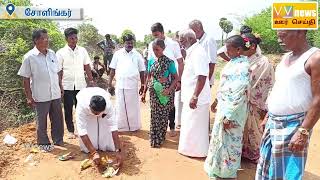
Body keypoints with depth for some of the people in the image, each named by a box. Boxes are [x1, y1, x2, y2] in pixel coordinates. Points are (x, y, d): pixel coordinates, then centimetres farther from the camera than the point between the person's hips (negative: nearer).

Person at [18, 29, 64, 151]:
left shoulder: (52, 53, 4)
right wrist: (29, 97, -9)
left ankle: (58, 139, 31)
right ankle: (43, 143, 27)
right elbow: (26, 79, -8)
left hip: (55, 94, 5)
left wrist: (61, 87, 12)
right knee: (42, 121, 10)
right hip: (41, 96, -4)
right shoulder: (29, 57, -10)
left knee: (57, 118, 14)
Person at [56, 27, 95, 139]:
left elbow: (87, 67, 8)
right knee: (68, 109, 8)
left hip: (81, 84, 2)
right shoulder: (61, 52, -4)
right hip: (67, 85, -1)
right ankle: (70, 131, 21)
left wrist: (91, 80, 3)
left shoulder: (82, 50, 4)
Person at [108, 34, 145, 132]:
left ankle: (134, 126, 20)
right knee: (120, 107, 8)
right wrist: (110, 83, 3)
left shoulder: (137, 55, 4)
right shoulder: (118, 54, 5)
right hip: (120, 85, 1)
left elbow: (142, 72, 6)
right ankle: (121, 126, 20)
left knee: (133, 107, 7)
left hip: (133, 86, -1)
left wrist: (142, 86, 5)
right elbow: (112, 69, 7)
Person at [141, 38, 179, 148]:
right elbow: (149, 77, 12)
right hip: (153, 91, 4)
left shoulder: (169, 62, -9)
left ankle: (160, 138, 20)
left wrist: (169, 89, -21)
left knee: (163, 115, 5)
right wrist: (144, 92, 11)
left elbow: (175, 78, -6)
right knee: (154, 115, 10)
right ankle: (154, 139, 24)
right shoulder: (151, 61, 5)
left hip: (164, 91, -4)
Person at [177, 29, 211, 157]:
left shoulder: (198, 53, -20)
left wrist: (195, 97, -27)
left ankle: (197, 151, 21)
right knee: (190, 124, 20)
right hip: (190, 96, 10)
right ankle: (190, 147, 35)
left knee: (195, 125, 5)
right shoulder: (192, 52, 10)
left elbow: (202, 77, -26)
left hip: (196, 98, -10)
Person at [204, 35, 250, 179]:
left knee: (229, 140, 6)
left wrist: (228, 116, -22)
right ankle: (219, 168, 37)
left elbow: (239, 95, -24)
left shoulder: (243, 67, -21)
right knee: (221, 137, 19)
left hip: (232, 111, -9)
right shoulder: (233, 62, 6)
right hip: (224, 106, 9)